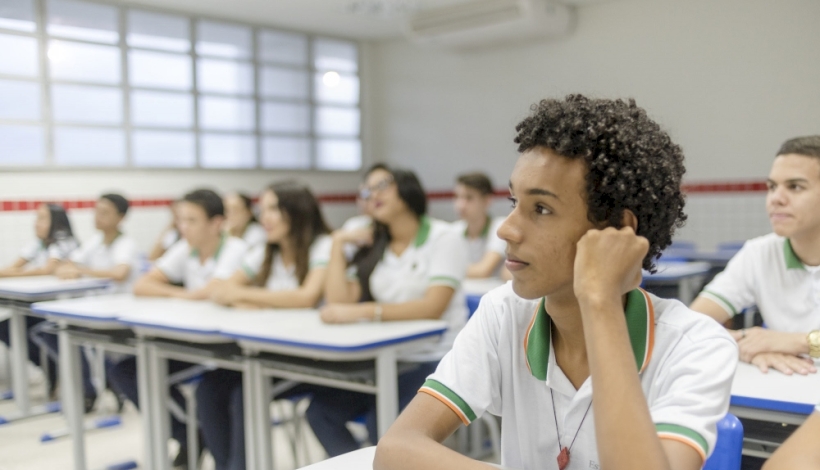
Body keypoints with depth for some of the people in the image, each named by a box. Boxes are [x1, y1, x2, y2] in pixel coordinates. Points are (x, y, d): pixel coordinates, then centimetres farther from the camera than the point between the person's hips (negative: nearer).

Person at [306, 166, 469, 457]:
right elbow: (340, 302, 1)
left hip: (434, 360, -6)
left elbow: (433, 307, -22)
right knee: (320, 410, -12)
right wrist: (338, 244, -1)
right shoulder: (374, 248, 13)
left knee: (381, 423, -27)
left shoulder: (443, 238, -6)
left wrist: (363, 312, -29)